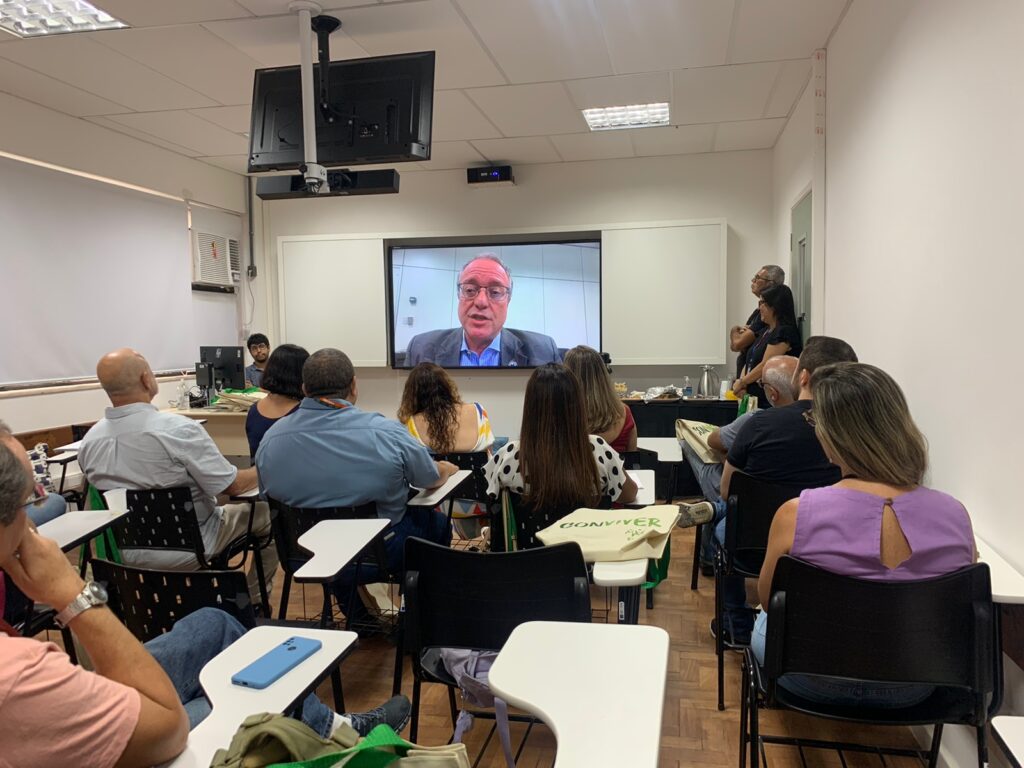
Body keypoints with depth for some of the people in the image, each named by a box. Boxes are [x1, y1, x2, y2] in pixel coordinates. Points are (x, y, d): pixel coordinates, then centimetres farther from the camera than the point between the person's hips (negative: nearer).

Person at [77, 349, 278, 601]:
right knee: (267, 513, 13)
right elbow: (232, 486, -19)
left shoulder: (88, 441, -8)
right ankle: (250, 600, 23)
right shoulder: (177, 428, -27)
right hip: (190, 548, -6)